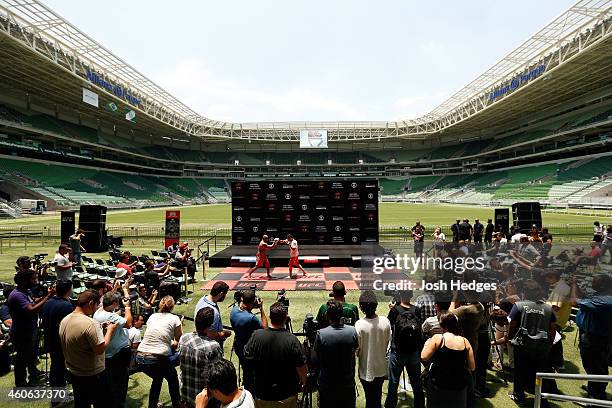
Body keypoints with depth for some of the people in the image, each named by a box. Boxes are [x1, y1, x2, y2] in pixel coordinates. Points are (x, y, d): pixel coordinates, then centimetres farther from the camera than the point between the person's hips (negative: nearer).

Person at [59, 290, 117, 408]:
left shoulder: (64, 320, 0)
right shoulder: (90, 323, -27)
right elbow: (100, 349, -25)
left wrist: (100, 329, 8)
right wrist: (110, 331, -13)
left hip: (74, 373, 8)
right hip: (93, 376, -8)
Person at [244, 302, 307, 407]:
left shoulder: (256, 335, -17)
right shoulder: (291, 340, -23)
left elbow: (247, 356, 0)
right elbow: (301, 368, -16)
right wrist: (303, 381, 5)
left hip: (261, 396, 2)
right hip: (287, 397, -1)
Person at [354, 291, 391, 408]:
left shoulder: (359, 325, -26)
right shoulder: (385, 321, -16)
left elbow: (357, 349, -17)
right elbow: (388, 342, -1)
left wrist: (357, 355, 4)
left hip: (366, 370, -3)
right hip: (381, 368, 3)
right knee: (378, 397, 24)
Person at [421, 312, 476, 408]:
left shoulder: (437, 338, -14)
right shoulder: (465, 341, -4)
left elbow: (424, 357, -14)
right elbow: (472, 367, 0)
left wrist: (427, 344, 3)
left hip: (438, 385, -3)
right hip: (459, 387, 3)